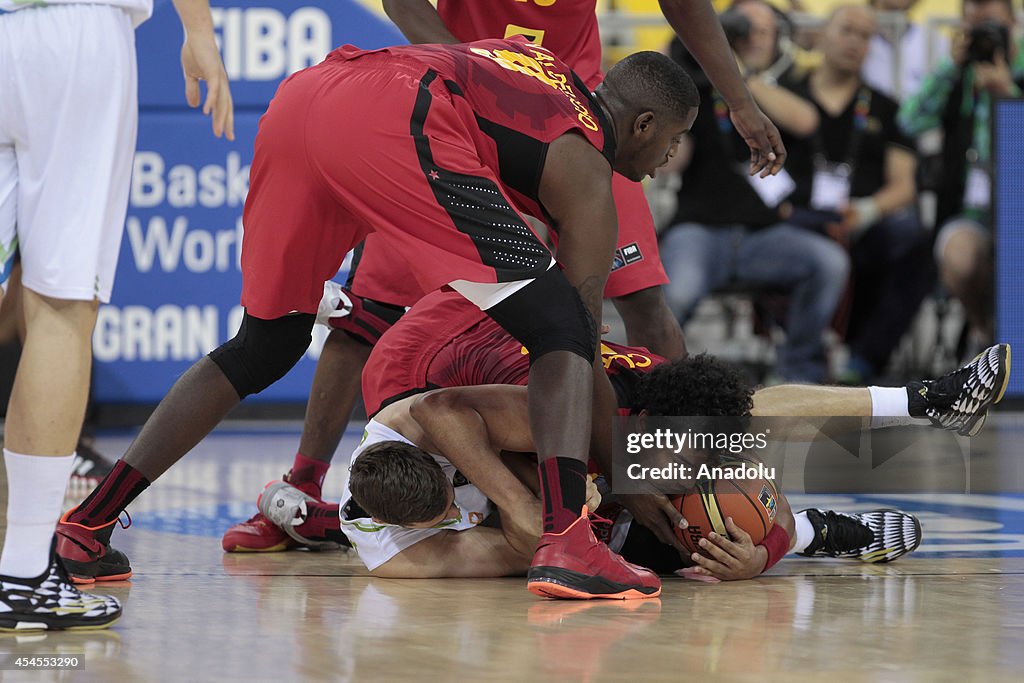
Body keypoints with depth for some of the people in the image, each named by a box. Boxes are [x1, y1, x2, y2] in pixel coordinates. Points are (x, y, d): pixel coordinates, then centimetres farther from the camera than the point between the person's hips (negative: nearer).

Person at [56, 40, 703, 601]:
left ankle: (88, 524, 21)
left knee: (264, 346, 24)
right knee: (560, 328, 1)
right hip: (392, 122, -8)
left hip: (296, 99, 8)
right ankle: (565, 540, -17)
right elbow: (584, 349, 16)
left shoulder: (538, 67, 35)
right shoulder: (585, 171, 15)